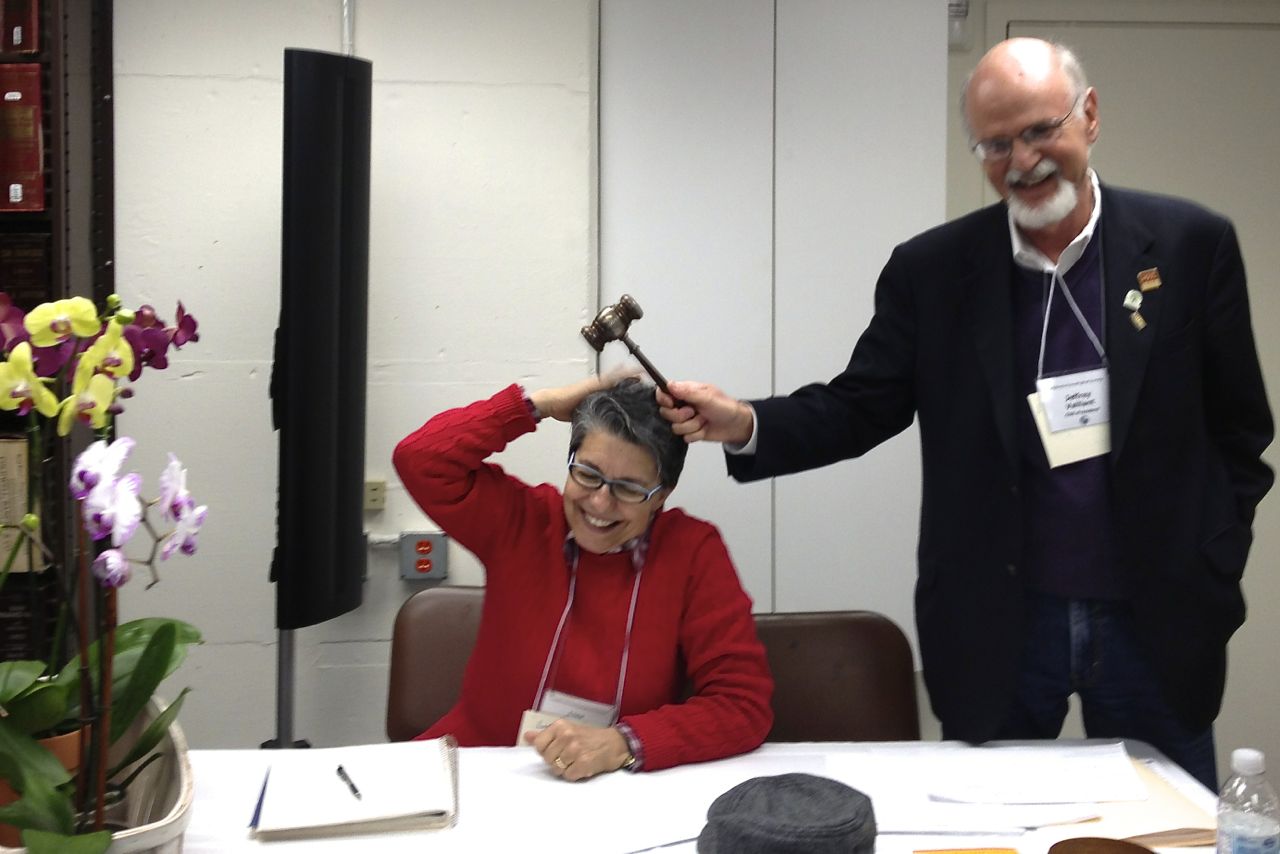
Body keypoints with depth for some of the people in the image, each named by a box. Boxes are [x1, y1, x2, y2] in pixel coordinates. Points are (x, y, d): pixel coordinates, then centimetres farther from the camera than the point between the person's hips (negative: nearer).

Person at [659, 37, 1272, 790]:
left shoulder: (1191, 245, -4)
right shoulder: (933, 269, -2)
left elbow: (1239, 429, 2)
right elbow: (859, 408, -1)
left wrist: (1212, 578, -2)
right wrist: (745, 424, -20)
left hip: (1158, 620, 0)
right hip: (997, 625, 0)